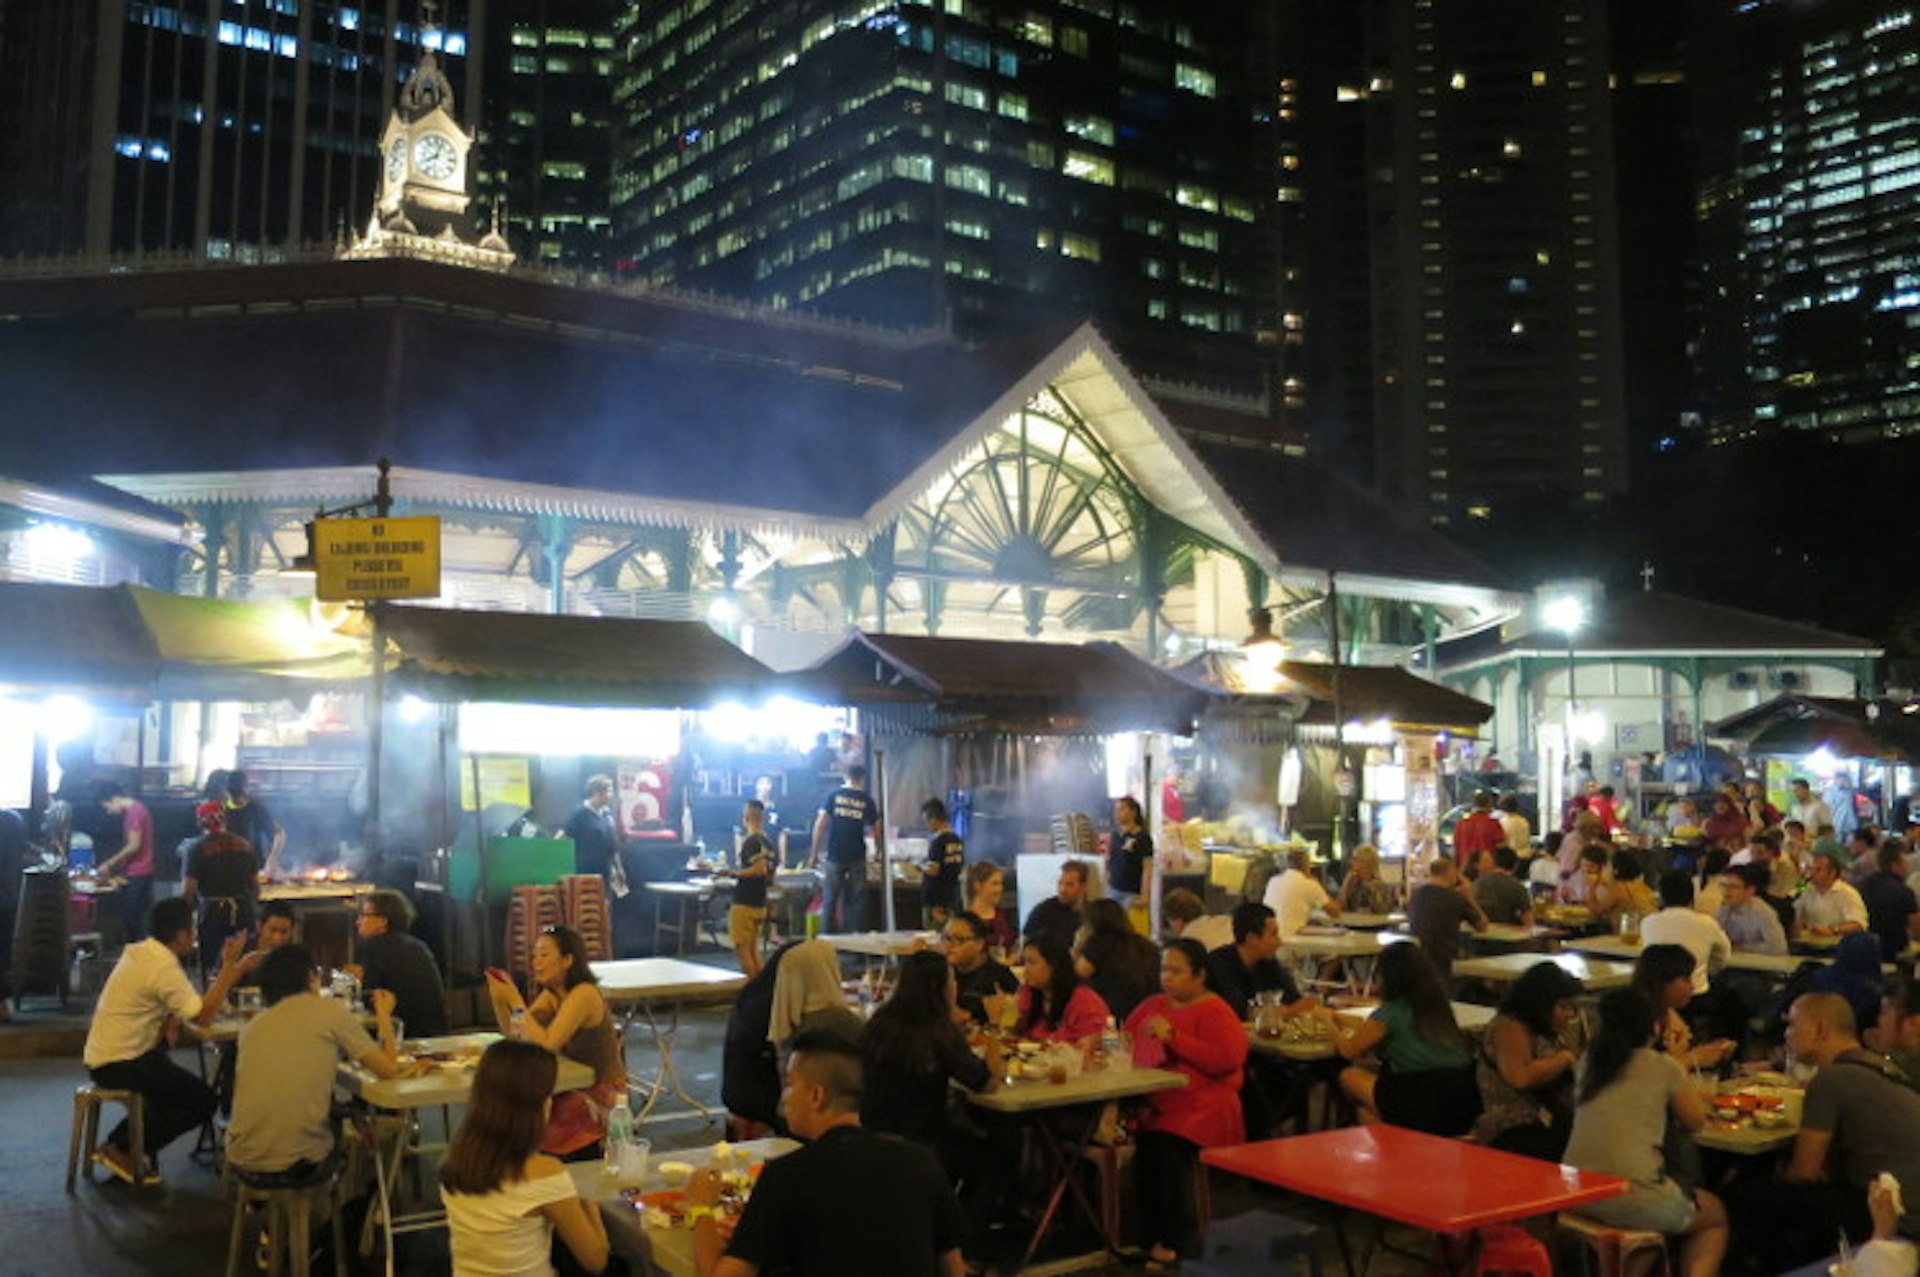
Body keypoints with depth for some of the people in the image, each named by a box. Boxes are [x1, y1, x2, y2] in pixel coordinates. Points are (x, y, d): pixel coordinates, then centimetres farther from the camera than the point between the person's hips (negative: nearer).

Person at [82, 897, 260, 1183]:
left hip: (101, 1055, 10)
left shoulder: (138, 951, 7)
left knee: (172, 1084, 27)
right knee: (202, 1101, -7)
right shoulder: (164, 967, -23)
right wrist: (230, 966, -17)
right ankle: (123, 1152, 3)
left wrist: (168, 1021, -6)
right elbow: (203, 1016, -20)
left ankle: (116, 1145, 24)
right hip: (118, 1064, -10)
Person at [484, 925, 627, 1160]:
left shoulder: (584, 995, -20)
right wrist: (499, 1000, -10)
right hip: (574, 1088, 8)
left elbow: (546, 1044, -28)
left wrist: (515, 1000, -23)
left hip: (600, 1097, -8)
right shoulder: (552, 994, 8)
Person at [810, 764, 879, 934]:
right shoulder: (867, 801, 2)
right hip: (857, 857, 0)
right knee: (857, 900, 7)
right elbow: (876, 832, 10)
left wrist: (814, 853, -2)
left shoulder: (833, 795, 0)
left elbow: (820, 824, -6)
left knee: (829, 899, 7)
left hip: (834, 856, 0)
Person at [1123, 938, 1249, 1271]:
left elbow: (1228, 1059, -15)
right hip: (1148, 1103, 6)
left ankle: (1173, 1243, -13)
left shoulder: (1214, 1012, 0)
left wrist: (1173, 1037, -15)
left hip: (1197, 1107, -6)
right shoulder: (1153, 1005, 21)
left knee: (1161, 1144, -33)